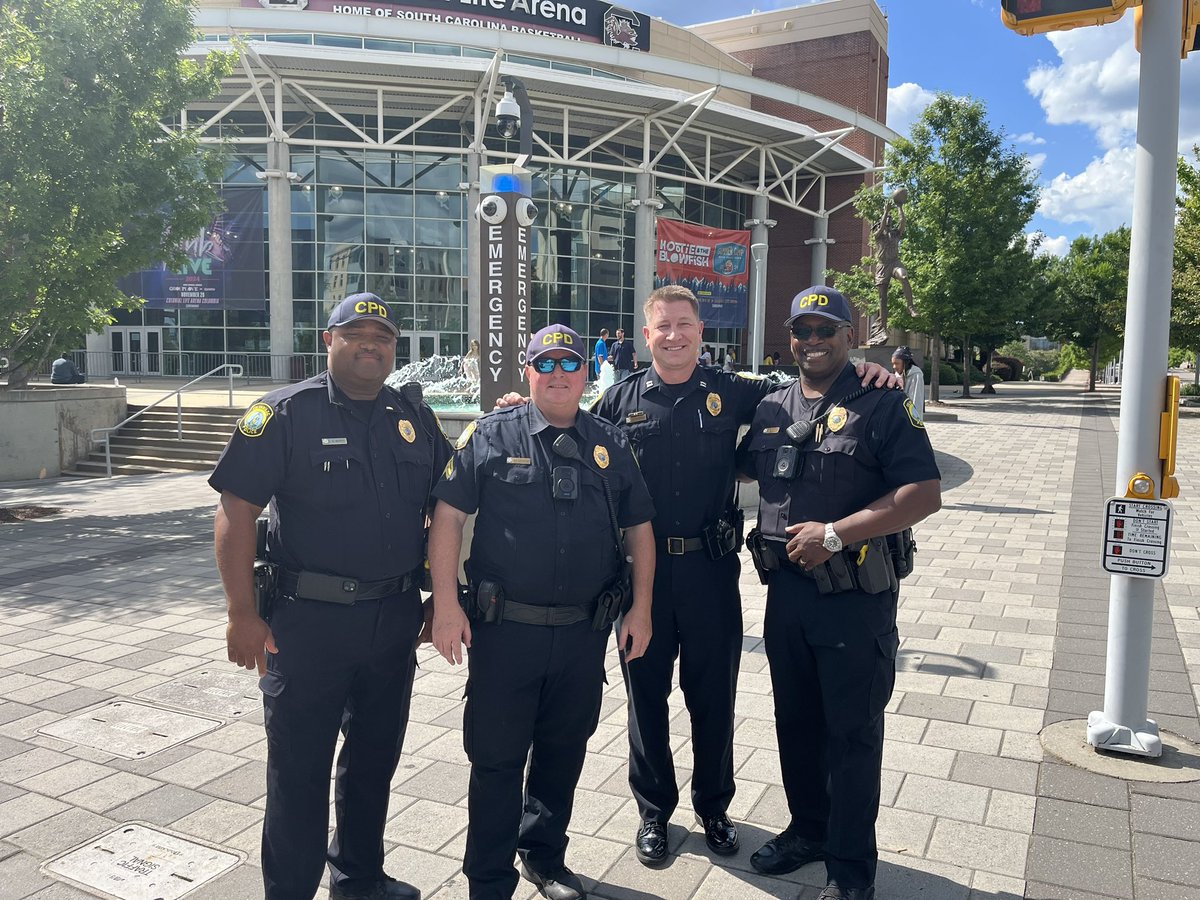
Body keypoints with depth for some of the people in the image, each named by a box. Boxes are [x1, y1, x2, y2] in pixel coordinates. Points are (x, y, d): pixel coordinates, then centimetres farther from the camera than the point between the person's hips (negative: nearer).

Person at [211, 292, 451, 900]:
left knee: (375, 758, 19)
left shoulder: (415, 417, 6)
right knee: (299, 770, 8)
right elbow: (236, 513, -11)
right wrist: (242, 614, -15)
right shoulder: (285, 414, -8)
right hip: (309, 621, -4)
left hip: (395, 619, 5)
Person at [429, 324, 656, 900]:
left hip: (584, 634, 3)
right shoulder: (494, 434, -3)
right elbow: (447, 514, -5)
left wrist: (641, 608, 5)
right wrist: (446, 603, -11)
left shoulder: (610, 445, 6)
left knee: (563, 752, 18)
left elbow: (639, 527, 11)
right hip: (505, 630, -3)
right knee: (496, 757, 7)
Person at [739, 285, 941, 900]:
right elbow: (743, 470, 25)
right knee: (795, 720, 18)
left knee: (851, 732, 7)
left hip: (855, 596, -5)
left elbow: (925, 495, -17)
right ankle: (808, 828, 39)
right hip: (786, 588, 6)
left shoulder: (882, 406, -8)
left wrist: (834, 534, -21)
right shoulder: (772, 409, 9)